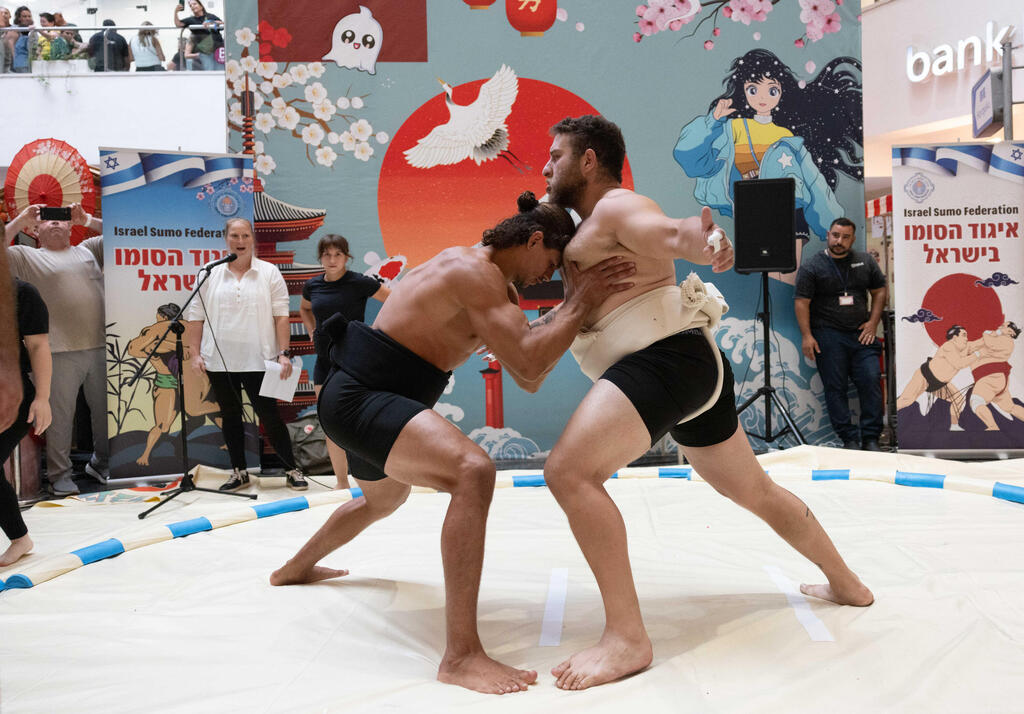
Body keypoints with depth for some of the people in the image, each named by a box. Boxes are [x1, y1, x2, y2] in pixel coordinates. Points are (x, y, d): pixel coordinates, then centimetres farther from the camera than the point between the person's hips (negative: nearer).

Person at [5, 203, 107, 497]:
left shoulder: (88, 249, 19)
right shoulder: (27, 256, 10)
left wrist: (87, 219, 7)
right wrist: (21, 220, -2)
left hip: (101, 346, 3)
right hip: (61, 352, -3)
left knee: (106, 410, 10)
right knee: (60, 414, -2)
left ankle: (102, 464, 25)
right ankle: (59, 474, 9)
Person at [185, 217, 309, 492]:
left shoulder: (269, 273, 2)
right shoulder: (210, 275, 6)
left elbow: (281, 315, -1)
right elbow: (196, 317, 7)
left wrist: (284, 353, -8)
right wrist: (195, 354, 1)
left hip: (258, 360, -2)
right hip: (219, 361, 3)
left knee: (269, 415, 0)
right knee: (230, 416, 11)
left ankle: (292, 470, 12)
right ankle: (238, 472, 24)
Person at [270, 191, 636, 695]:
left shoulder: (488, 279, 15)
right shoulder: (475, 271, -16)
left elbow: (528, 380, 13)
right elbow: (528, 365, -26)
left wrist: (572, 303, 8)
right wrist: (582, 301, -17)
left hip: (361, 397, 11)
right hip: (358, 398, -11)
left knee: (382, 499, 36)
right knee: (473, 471, -31)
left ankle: (295, 569, 64)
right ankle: (460, 656, -31)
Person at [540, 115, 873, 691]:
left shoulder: (617, 206, -4)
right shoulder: (594, 227, 27)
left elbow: (672, 233, -24)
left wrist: (703, 240, -47)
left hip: (664, 357, -11)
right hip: (696, 366, 11)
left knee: (569, 471, -24)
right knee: (754, 490, 24)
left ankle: (627, 637, -24)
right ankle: (847, 584, 42)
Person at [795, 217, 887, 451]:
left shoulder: (865, 262, 12)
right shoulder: (812, 267, 1)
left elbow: (880, 291, 18)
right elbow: (801, 302, -2)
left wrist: (872, 323, 6)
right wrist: (807, 336, -10)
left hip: (861, 334, 3)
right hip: (828, 336, -3)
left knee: (871, 381, -5)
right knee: (835, 387, -3)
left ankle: (871, 439, 3)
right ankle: (848, 439, 3)